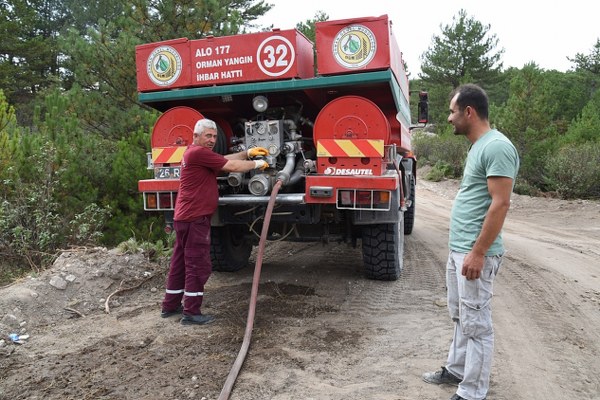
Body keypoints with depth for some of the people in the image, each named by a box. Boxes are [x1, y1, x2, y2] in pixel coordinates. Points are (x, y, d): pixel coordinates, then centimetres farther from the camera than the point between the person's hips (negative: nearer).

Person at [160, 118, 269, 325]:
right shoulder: (198, 152, -14)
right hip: (195, 218, -11)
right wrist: (257, 164, -2)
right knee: (198, 265, -5)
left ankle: (170, 306, 26)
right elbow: (232, 166, -15)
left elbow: (225, 159, 19)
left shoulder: (197, 152, 19)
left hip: (185, 217, 11)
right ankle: (191, 313, 2)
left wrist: (248, 152, 9)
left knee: (180, 262, 16)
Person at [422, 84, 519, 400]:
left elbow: (500, 204, -22)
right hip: (458, 250, 10)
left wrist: (477, 253, -22)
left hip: (475, 254, -10)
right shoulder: (478, 146, 14)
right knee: (460, 317, 20)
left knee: (476, 324, 1)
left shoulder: (496, 147, -17)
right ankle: (456, 369, 35)